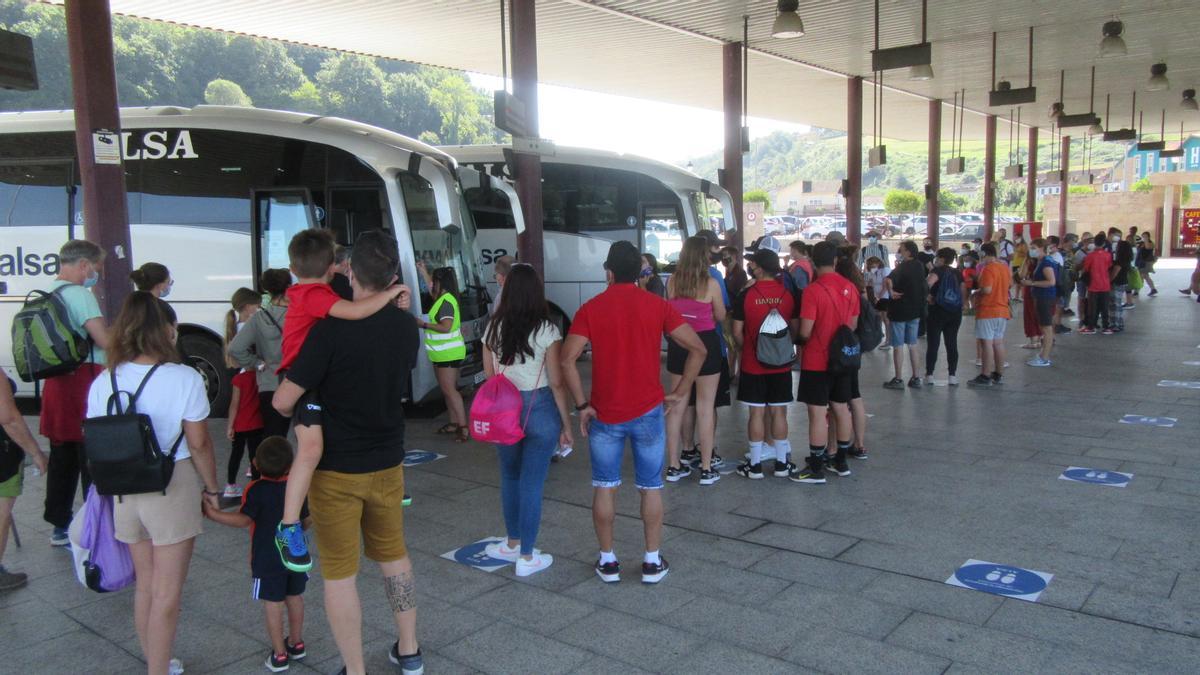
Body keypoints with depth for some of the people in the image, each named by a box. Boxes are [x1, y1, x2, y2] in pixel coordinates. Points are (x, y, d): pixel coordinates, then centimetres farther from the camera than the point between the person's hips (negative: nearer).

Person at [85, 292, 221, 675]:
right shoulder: (184, 379, -16)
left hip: (124, 492, 6)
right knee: (167, 593, 6)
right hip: (172, 489, -5)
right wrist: (211, 488, 1)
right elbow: (199, 443, -12)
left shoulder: (103, 382, -1)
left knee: (145, 585, 21)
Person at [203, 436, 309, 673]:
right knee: (294, 597, 18)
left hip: (267, 558, -4)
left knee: (273, 603, 4)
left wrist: (213, 514, -21)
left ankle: (279, 654, 10)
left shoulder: (256, 490, -18)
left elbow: (243, 520, -24)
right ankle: (296, 643, 32)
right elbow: (307, 519, 4)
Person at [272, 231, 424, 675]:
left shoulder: (333, 329, -21)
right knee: (393, 555, 23)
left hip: (337, 471, -6)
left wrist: (301, 411, 5)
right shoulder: (407, 326, -3)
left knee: (340, 574, 7)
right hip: (388, 464, 6)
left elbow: (283, 401, -18)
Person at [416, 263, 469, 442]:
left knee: (449, 389, -13)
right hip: (444, 353, 10)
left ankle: (463, 426, -15)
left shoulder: (446, 301, -19)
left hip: (448, 353, -10)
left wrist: (424, 325, -20)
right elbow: (433, 291, 34)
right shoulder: (443, 298, 10)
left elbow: (445, 327, -27)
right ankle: (454, 423, 20)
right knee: (447, 389, 14)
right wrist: (423, 272, 38)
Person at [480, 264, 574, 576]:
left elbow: (489, 376, 6)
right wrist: (566, 424, -3)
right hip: (540, 409, -3)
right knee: (532, 483, 5)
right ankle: (526, 557, 16)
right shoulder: (547, 331, -11)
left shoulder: (493, 328, 0)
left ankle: (513, 543, 36)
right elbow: (556, 383, -10)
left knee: (510, 477, 21)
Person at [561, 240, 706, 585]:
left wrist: (582, 405, -6)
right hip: (648, 412, 1)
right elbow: (698, 349, -6)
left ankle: (608, 561, 21)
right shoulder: (658, 306, -2)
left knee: (604, 488, 13)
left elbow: (567, 360, -13)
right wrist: (680, 392, 2)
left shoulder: (591, 309, -4)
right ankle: (652, 562, 19)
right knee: (651, 488, 12)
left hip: (604, 415, 0)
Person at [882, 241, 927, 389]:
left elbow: (888, 281, -36)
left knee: (898, 346, 0)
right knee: (913, 345, 14)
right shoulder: (920, 267, 6)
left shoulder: (902, 267, -15)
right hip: (915, 310, 7)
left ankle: (898, 379, 3)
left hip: (899, 311, -7)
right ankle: (916, 378, 17)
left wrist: (891, 292, -22)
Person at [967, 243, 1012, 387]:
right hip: (1003, 310, 9)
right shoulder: (1005, 267, 10)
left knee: (986, 343, -6)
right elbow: (1010, 284, 25)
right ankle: (998, 374, 20)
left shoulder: (988, 268, -17)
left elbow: (987, 289, -26)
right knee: (998, 342, 14)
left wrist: (976, 292, -7)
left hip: (987, 311, -8)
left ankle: (985, 377, -5)